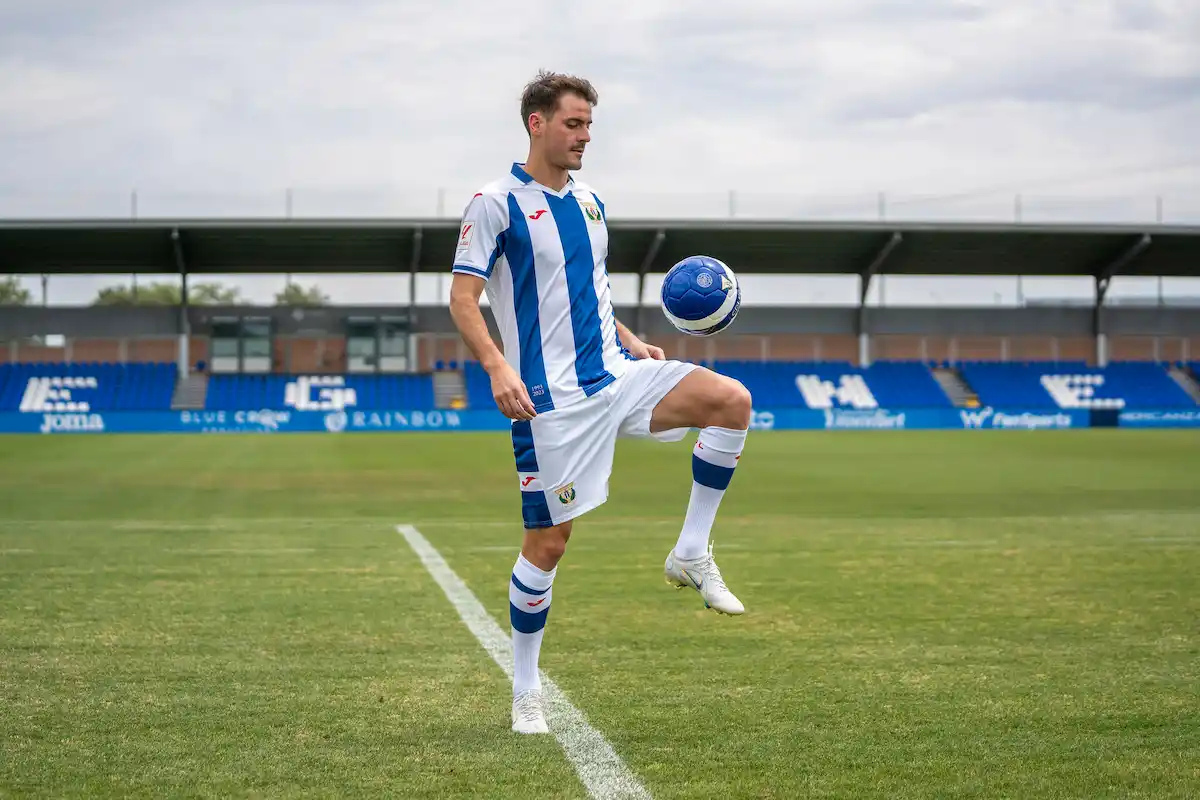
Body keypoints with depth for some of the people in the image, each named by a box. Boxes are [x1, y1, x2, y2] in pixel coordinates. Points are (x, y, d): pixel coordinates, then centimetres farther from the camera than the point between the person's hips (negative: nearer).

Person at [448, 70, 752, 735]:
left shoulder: (589, 203, 16)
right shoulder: (497, 202, -6)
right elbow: (462, 299, -10)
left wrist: (632, 344, 11)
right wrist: (498, 369, -24)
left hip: (615, 374, 6)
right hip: (551, 399, -6)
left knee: (731, 400, -15)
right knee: (548, 541, -3)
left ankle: (691, 554, -3)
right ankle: (525, 691, 15)